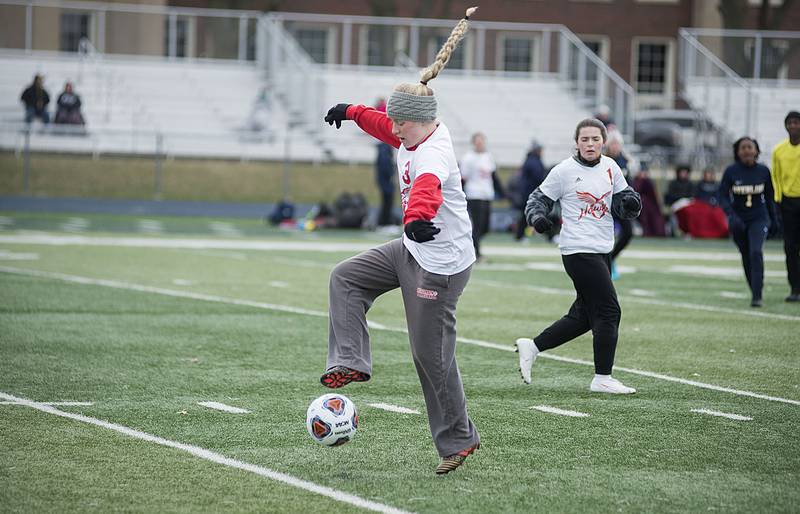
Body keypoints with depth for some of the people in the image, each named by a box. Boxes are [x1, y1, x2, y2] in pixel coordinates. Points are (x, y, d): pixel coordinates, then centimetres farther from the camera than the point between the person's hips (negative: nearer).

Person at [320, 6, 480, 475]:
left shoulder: (434, 153, -28)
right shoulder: (414, 136, 1)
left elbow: (427, 187, -51)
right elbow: (384, 125, 26)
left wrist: (416, 217, -70)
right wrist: (352, 112, 36)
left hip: (440, 266, -10)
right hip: (412, 250, 10)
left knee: (432, 355, -2)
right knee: (346, 278, 13)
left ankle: (458, 439, 11)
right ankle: (351, 362, 7)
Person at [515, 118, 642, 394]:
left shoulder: (610, 167, 8)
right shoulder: (565, 171, -8)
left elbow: (623, 201, 13)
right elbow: (539, 198, 1)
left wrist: (630, 202, -10)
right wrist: (537, 217, -20)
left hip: (601, 251, 7)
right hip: (578, 250, -7)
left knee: (584, 316, 12)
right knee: (609, 311, -8)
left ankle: (532, 346, 23)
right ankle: (602, 379, 0)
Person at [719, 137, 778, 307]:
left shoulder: (763, 171, -3)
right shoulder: (731, 171, -8)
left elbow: (769, 196, 9)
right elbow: (723, 197, -11)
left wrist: (773, 219, 15)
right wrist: (731, 215, -27)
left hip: (759, 218, -1)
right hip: (738, 220, 1)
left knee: (756, 252, -20)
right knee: (746, 257, 10)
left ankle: (757, 297, -22)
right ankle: (756, 291, 30)